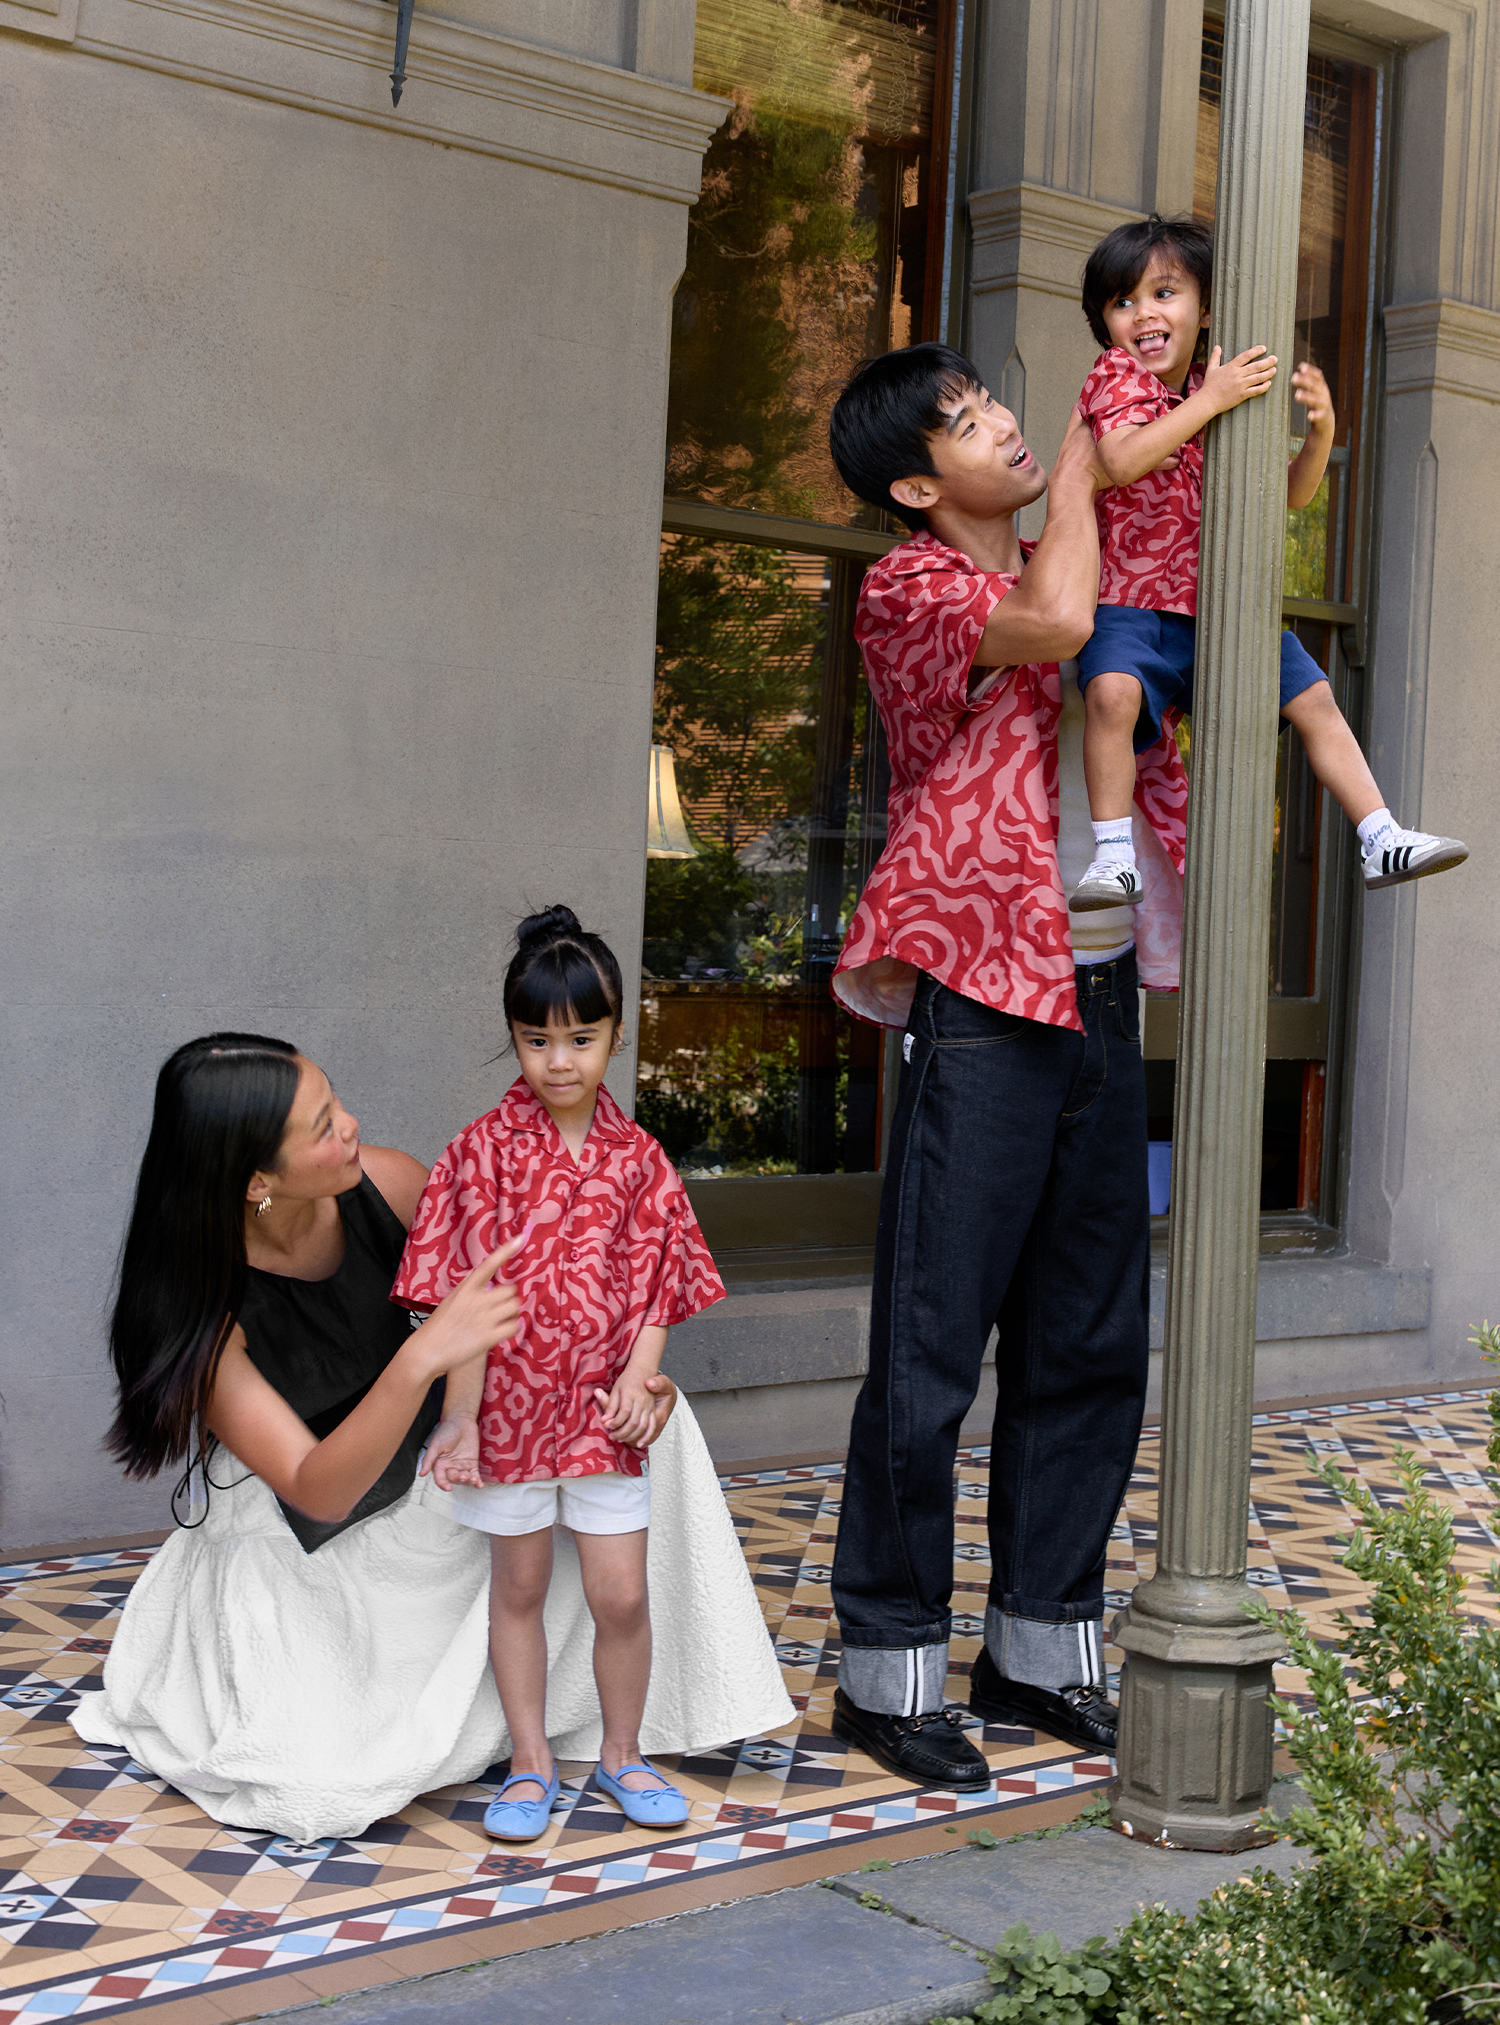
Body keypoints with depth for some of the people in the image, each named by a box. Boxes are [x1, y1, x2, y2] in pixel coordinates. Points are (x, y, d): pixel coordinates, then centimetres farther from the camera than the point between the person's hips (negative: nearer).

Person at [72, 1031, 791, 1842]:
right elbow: (316, 1492, -35)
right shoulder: (197, 1311, -30)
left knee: (646, 1409, -7)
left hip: (425, 1479, 5)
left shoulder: (387, 1185, -20)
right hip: (296, 1546, -5)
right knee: (331, 1794, -21)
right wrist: (424, 1357, -49)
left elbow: (512, 1291, -3)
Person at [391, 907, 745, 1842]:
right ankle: (531, 1762, 24)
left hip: (606, 1406, 1)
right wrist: (462, 1420, -10)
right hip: (511, 1403, -1)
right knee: (519, 1587, 11)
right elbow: (464, 1293, -8)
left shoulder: (636, 1156, 0)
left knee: (622, 1594, 3)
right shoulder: (485, 1149, -6)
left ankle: (623, 1752, 24)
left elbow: (656, 1280, 3)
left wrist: (640, 1377, -12)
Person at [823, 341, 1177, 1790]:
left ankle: (1040, 1647, 23)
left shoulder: (1076, 569, 17)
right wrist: (1077, 472, -6)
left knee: (1089, 1344, 11)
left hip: (1098, 996, 8)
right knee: (933, 1346, -3)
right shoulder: (909, 586, -6)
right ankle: (889, 1666, 9)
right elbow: (1049, 624, -24)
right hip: (978, 1003, -7)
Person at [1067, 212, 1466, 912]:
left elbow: (1292, 493, 13)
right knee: (1112, 691, -33)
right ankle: (1114, 855, -25)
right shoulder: (1115, 378, -2)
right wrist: (1207, 401, -26)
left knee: (1315, 701, 3)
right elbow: (1121, 464, -23)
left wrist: (1320, 432, -7)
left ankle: (1382, 842, 11)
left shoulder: (1232, 390, 11)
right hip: (1131, 601, -5)